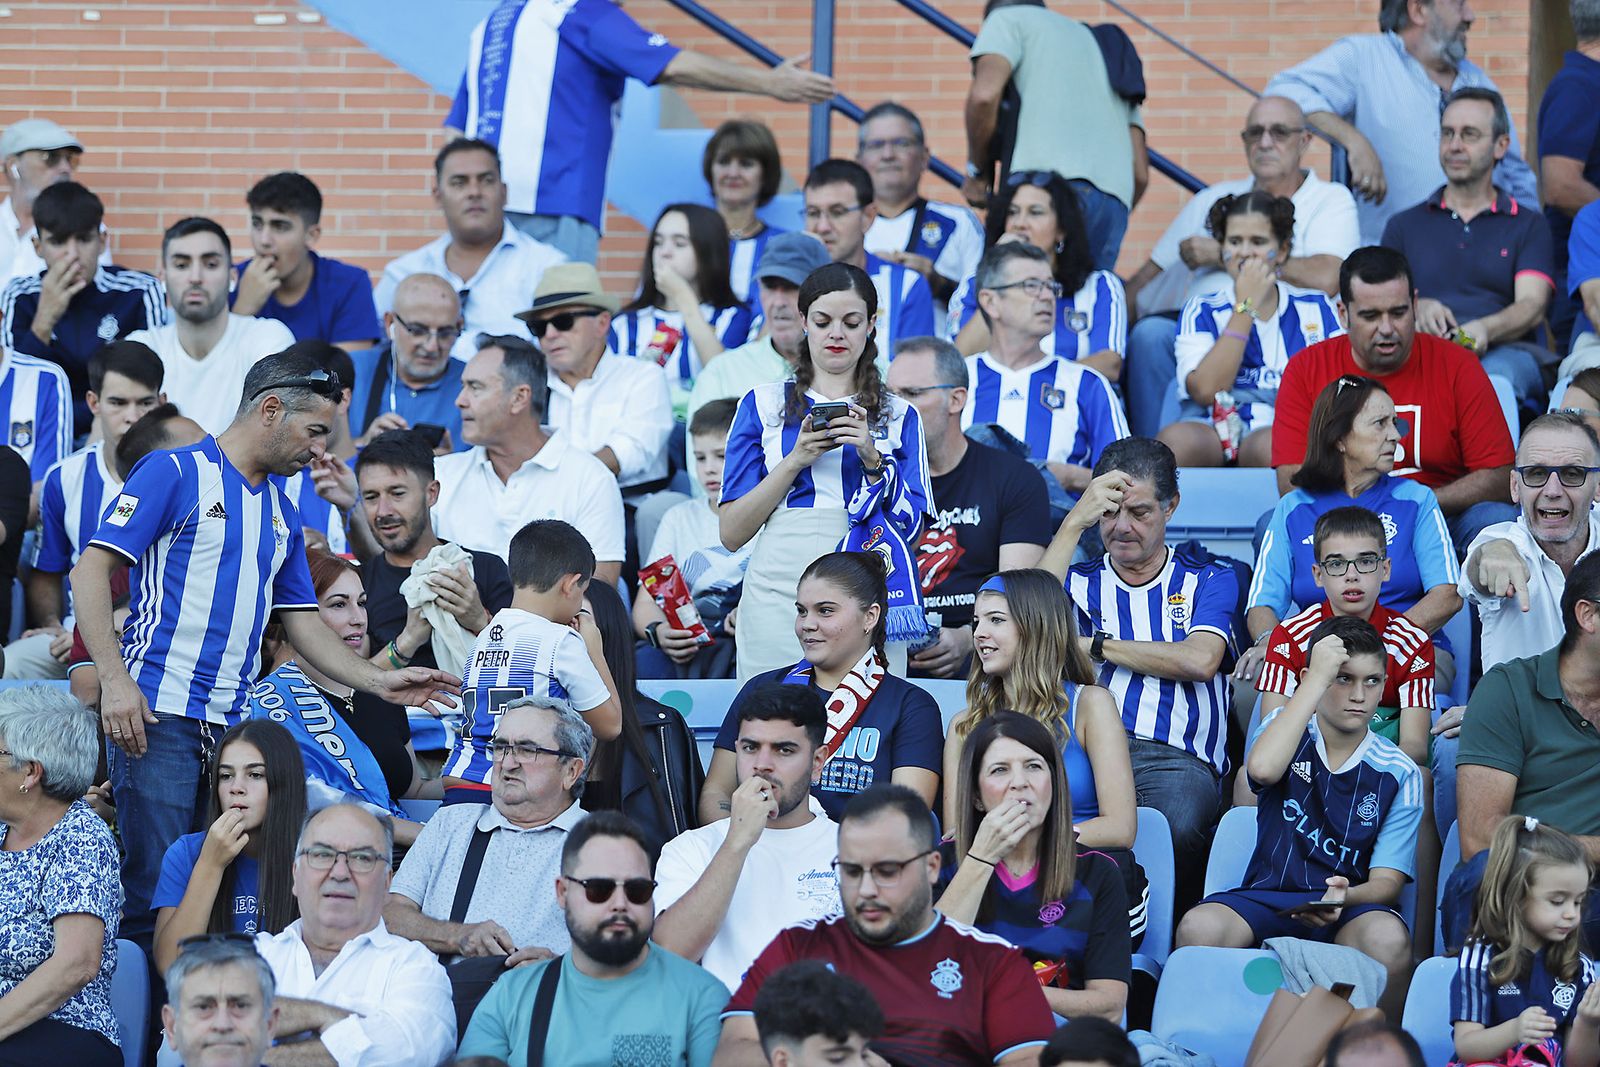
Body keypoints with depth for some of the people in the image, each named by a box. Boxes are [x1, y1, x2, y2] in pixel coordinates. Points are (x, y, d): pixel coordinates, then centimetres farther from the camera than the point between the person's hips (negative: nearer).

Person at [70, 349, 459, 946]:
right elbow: (92, 570, -8)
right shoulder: (178, 473, -3)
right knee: (156, 882, -11)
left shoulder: (281, 513, 20)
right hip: (159, 715, -7)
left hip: (234, 720, 7)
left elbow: (303, 623, 24)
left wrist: (378, 682, 10)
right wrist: (114, 679, -17)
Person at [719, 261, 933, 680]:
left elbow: (912, 529, 4)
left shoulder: (899, 416, 14)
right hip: (779, 594, 0)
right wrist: (795, 461, -8)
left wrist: (872, 459, -9)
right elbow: (731, 533, 3)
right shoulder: (763, 405, 10)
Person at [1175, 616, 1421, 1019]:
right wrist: (1317, 679, -14)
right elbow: (1262, 768, -18)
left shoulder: (1398, 773, 6)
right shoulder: (1288, 733, 9)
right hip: (1266, 898, 1)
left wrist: (1344, 897, -26)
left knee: (1387, 938, -36)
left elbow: (1387, 880, -1)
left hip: (1350, 910, 0)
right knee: (1198, 928, -32)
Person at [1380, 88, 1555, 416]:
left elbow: (1532, 306, 4)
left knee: (1498, 377, -40)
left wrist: (1485, 330, -20)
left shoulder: (1529, 226, 21)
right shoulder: (1404, 225, 27)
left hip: (1505, 354, 0)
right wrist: (1417, 309, -12)